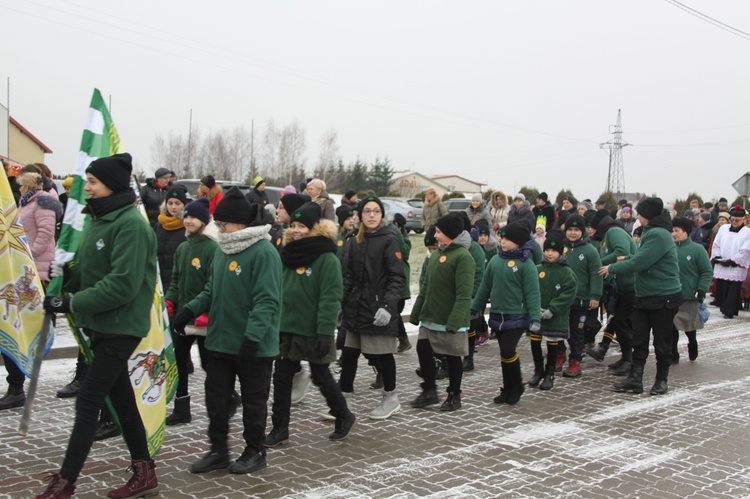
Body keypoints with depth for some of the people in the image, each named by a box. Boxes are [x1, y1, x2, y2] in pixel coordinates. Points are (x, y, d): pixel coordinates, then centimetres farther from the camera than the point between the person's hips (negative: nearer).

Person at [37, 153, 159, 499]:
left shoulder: (131, 225, -18)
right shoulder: (98, 220, 11)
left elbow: (122, 284, -26)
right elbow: (88, 270, 15)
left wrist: (72, 303, -24)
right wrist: (64, 272, -4)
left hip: (121, 327, -9)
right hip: (102, 325, 9)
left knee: (87, 402, -4)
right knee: (121, 398, 14)